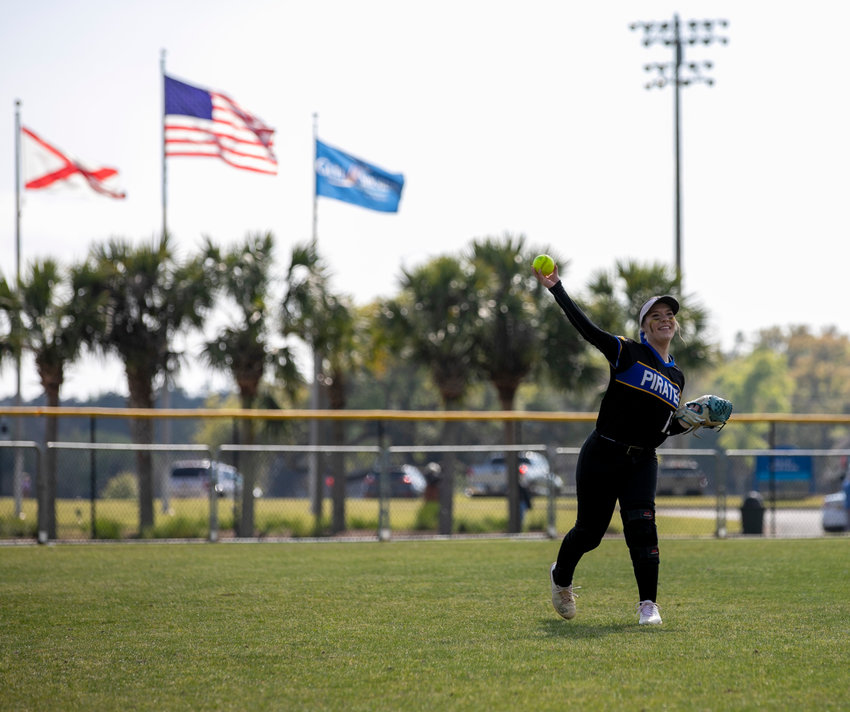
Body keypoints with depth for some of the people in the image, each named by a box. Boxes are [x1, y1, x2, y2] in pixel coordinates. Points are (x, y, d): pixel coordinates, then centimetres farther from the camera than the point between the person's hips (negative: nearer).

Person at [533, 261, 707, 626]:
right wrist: (556, 288, -22)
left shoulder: (676, 377, 12)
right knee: (590, 530, 5)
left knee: (642, 525, -17)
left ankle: (648, 604, -13)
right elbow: (586, 328, -15)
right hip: (603, 455, -3)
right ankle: (561, 578, 35)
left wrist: (686, 422, -2)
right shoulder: (626, 353, -4)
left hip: (642, 462, 4)